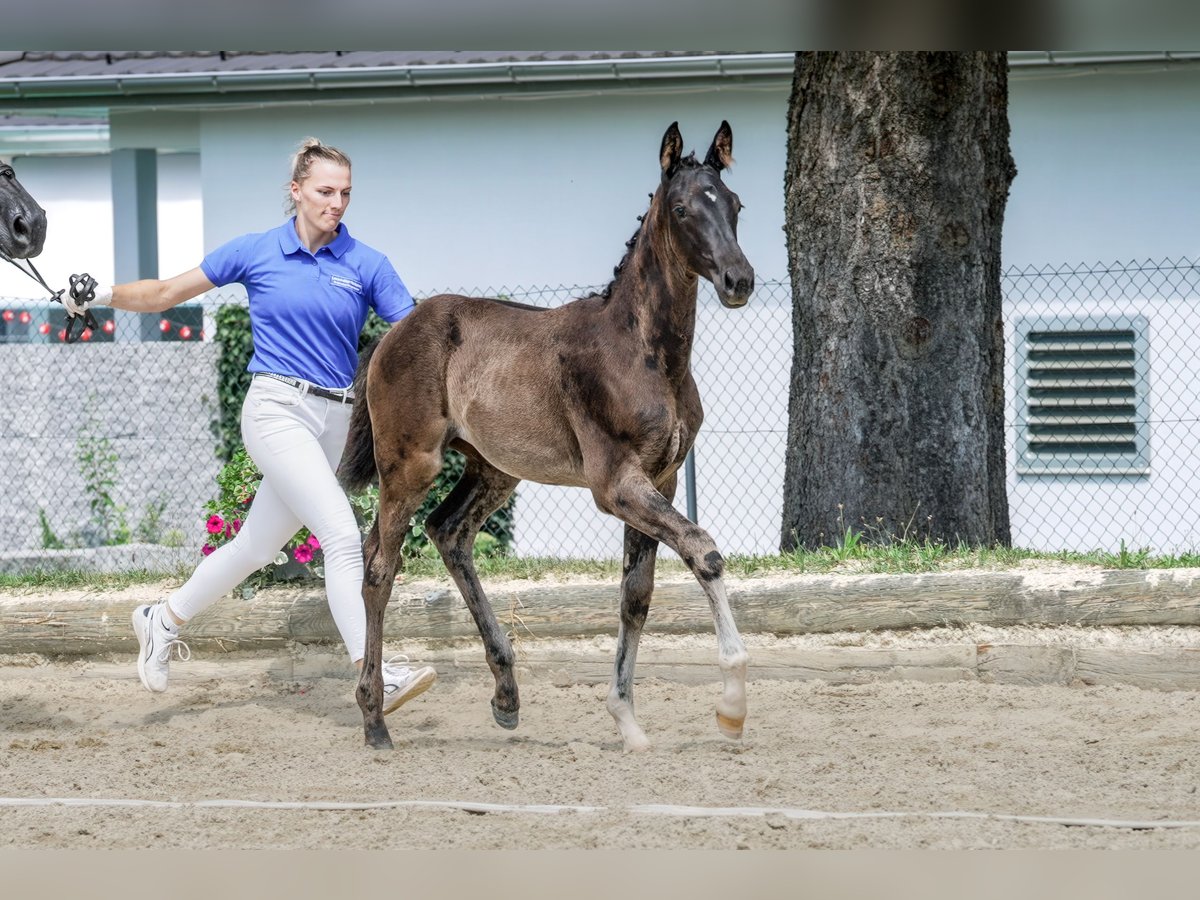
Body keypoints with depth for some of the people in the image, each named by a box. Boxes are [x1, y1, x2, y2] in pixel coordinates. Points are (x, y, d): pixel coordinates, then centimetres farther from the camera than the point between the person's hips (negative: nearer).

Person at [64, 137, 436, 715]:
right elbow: (169, 293, 8)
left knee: (255, 548, 13)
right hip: (277, 411, -4)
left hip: (334, 420, 4)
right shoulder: (256, 253, 1)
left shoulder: (366, 266, 4)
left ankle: (162, 621, 35)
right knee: (343, 535, -20)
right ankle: (375, 676, -24)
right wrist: (103, 296, -2)